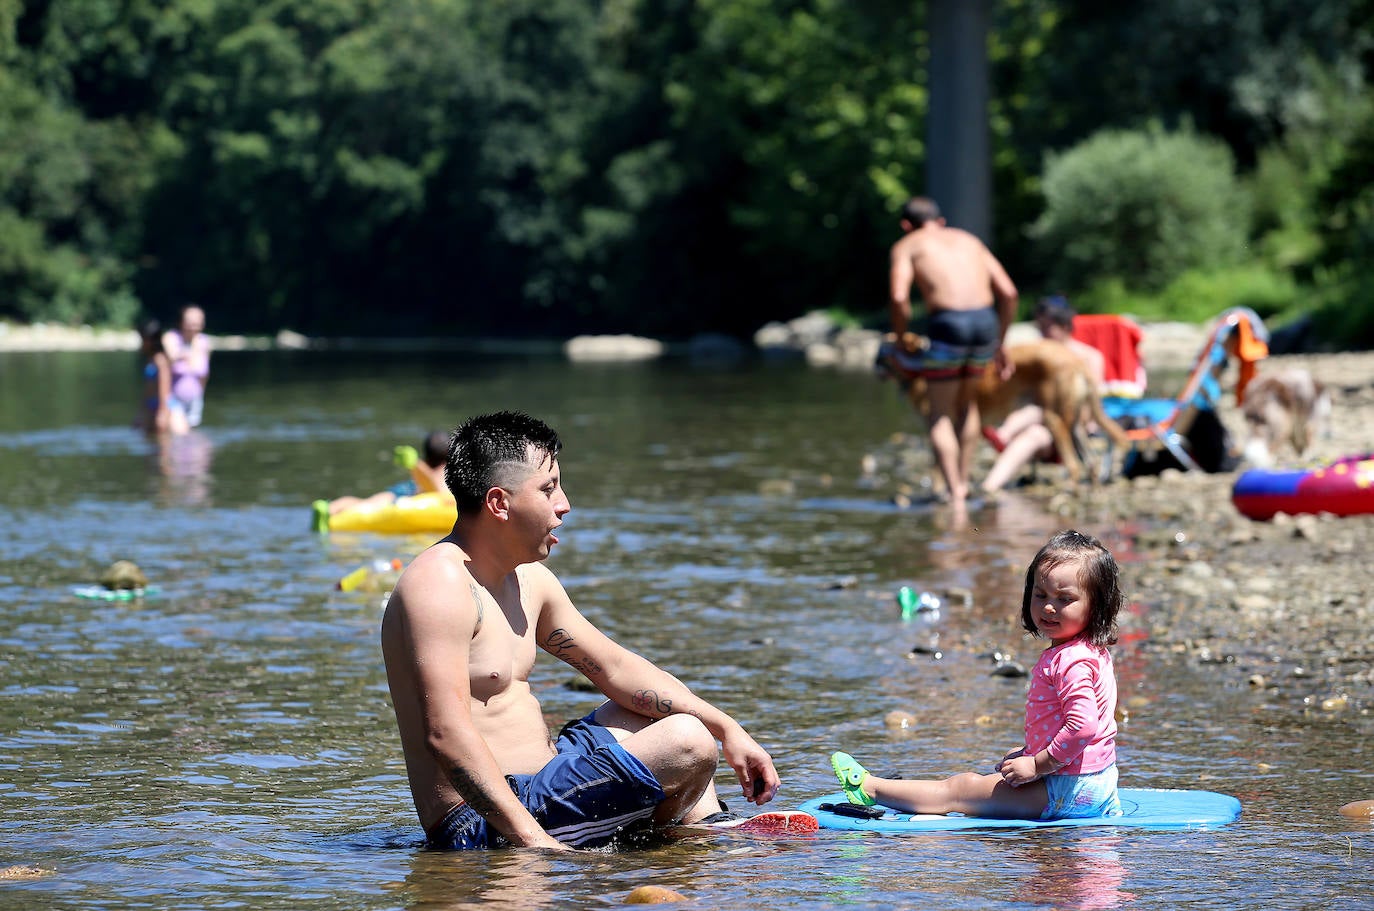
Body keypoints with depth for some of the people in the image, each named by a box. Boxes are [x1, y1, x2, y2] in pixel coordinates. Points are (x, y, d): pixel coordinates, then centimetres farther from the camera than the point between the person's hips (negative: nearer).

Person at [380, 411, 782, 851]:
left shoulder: (528, 579, 12)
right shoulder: (440, 584, -19)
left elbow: (616, 667, 19)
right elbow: (445, 733, -28)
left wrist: (728, 730, 10)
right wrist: (533, 840, -35)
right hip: (483, 824, -11)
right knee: (686, 745, -17)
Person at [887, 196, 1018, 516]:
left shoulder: (907, 246, 13)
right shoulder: (969, 241, 26)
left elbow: (898, 298, -6)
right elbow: (1008, 292, 18)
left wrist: (901, 336, 10)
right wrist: (999, 343, 25)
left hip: (947, 323, -4)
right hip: (985, 321, 4)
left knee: (940, 414, 9)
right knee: (966, 400, 28)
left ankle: (954, 494, -3)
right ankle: (963, 482, 27)